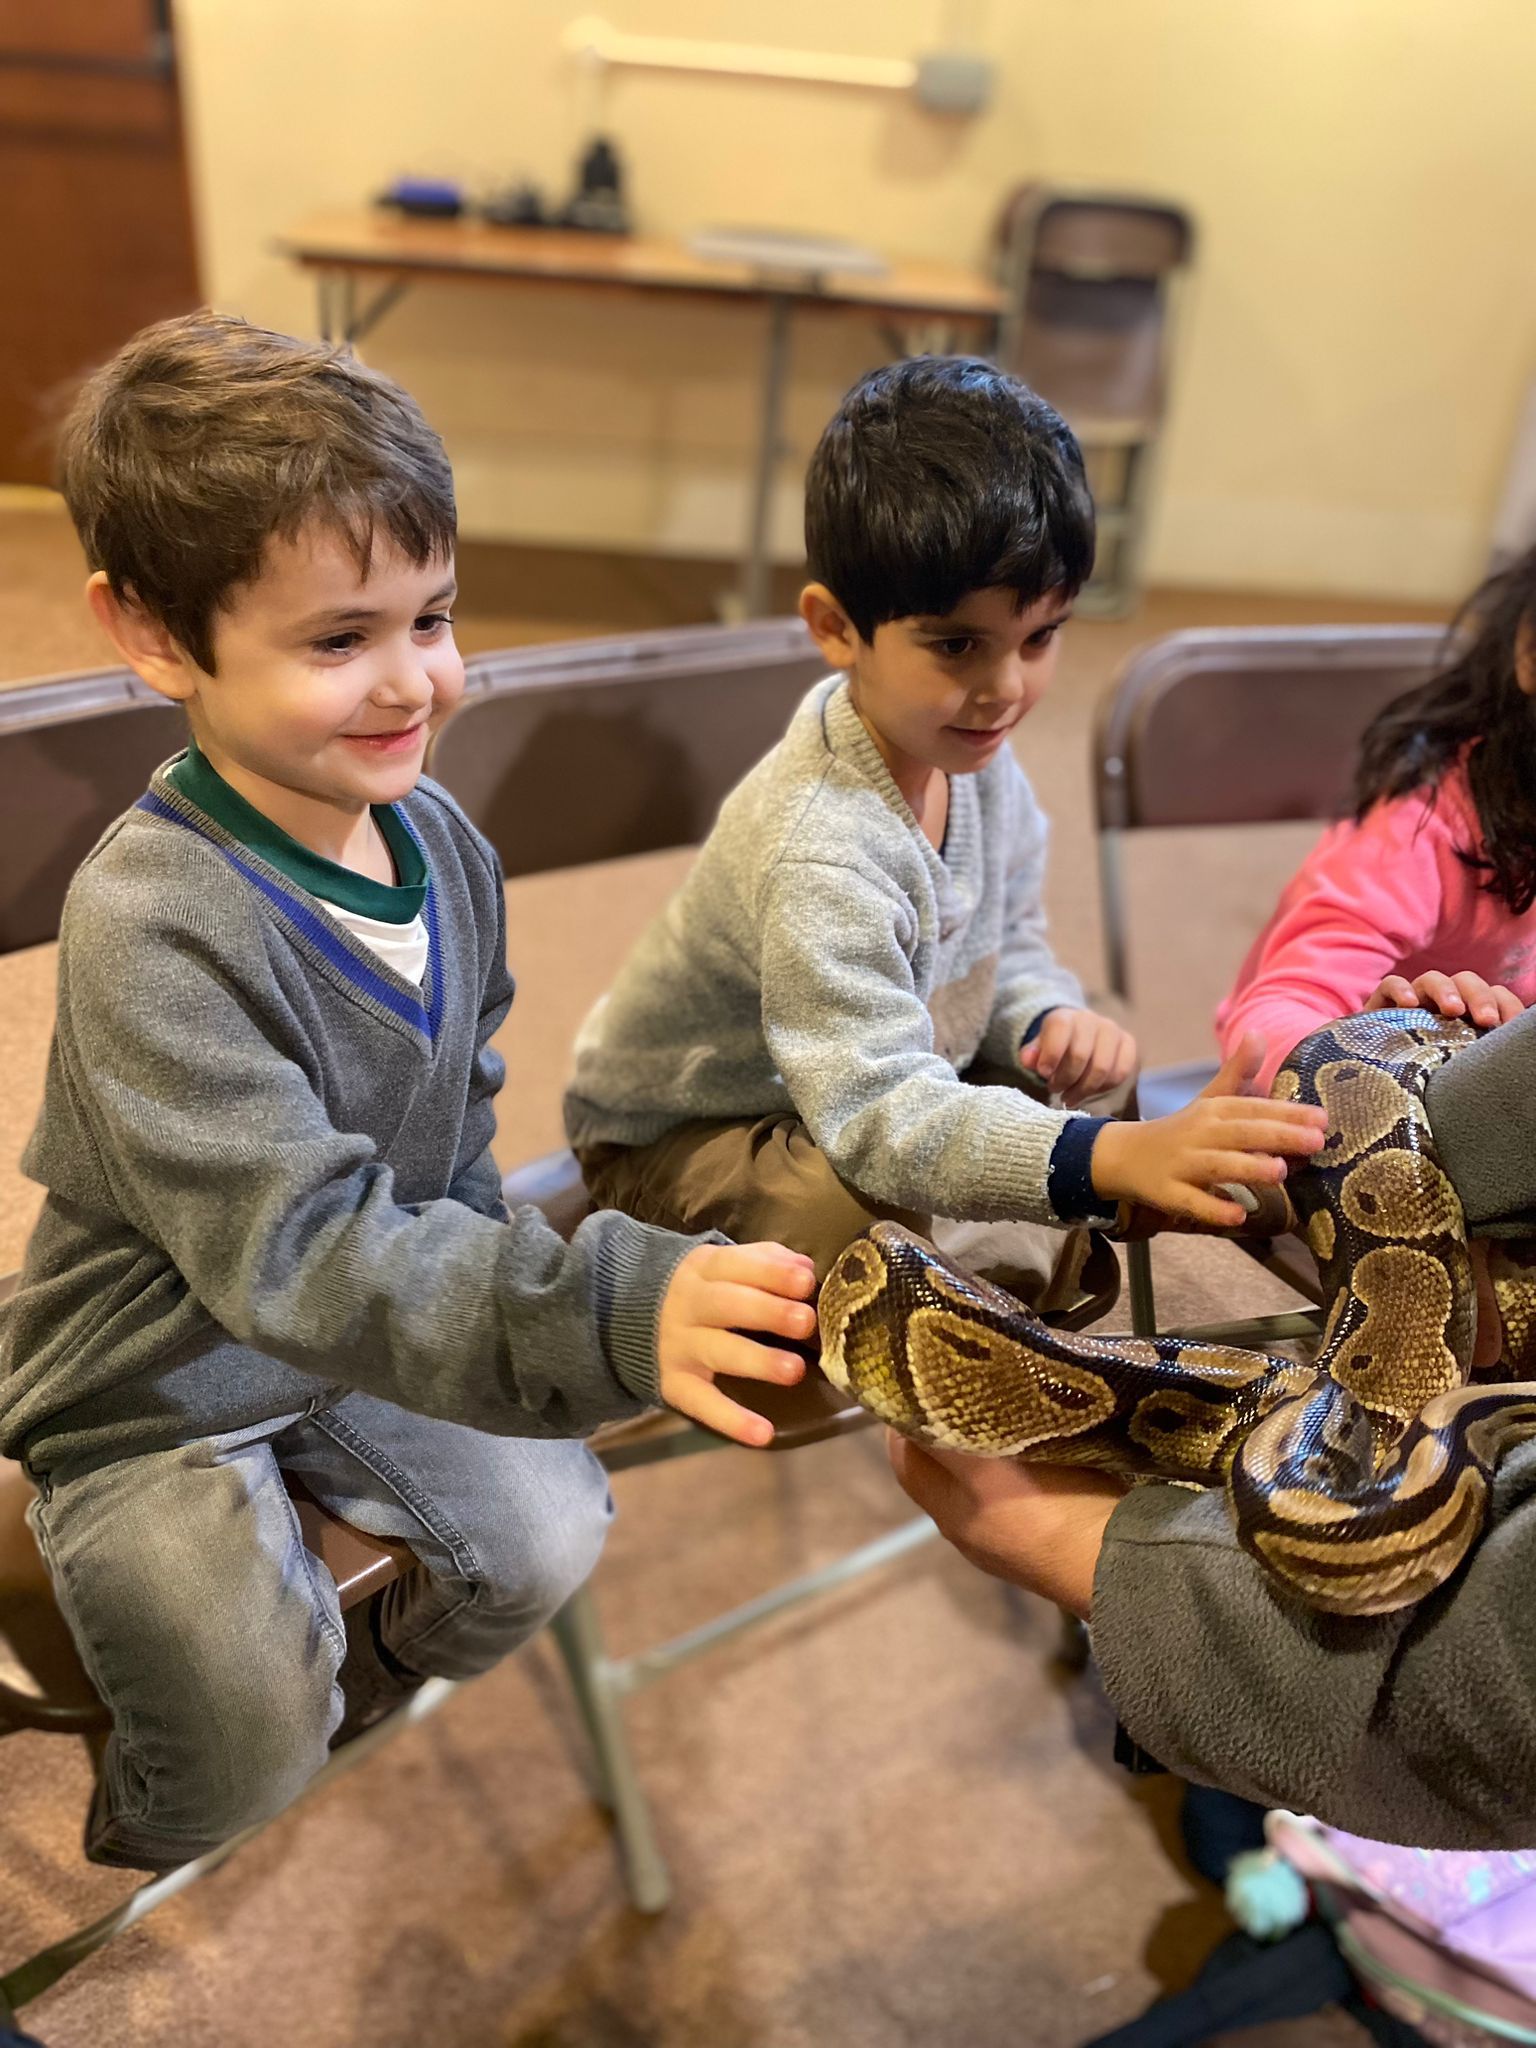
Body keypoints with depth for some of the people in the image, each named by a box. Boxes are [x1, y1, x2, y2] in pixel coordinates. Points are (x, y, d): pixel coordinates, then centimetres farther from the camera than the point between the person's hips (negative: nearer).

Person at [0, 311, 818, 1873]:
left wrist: (468, 1273, 2)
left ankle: (366, 1683, 38)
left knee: (546, 1537, 4)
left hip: (366, 1334, 6)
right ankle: (136, 1846, 31)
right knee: (253, 1745, -8)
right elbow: (303, 1250, -42)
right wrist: (617, 1314, -53)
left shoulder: (441, 843, -11)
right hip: (151, 1392, -5)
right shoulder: (150, 923, -34)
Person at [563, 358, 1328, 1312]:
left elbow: (1007, 948, 8)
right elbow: (882, 1120, -41)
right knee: (869, 1211, -36)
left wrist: (1052, 1017, -15)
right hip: (676, 1138, -8)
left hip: (849, 1082, 8)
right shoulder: (816, 851, -37)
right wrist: (1111, 1156, -53)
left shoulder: (974, 755, -8)